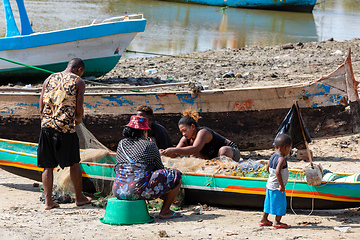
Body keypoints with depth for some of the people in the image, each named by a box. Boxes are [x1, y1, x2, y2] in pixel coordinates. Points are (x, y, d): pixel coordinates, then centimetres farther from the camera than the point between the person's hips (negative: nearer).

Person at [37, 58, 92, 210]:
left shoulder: (49, 79, 14)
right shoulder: (78, 82, 3)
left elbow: (41, 108, 11)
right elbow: (79, 110, -2)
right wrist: (78, 121, 19)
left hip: (47, 125, 3)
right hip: (66, 127, -3)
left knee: (47, 165, 8)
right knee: (74, 163, 12)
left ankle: (48, 201, 5)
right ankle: (79, 197, 22)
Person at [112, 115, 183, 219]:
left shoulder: (121, 144, 17)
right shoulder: (150, 145, 2)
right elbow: (160, 168, 12)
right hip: (139, 189, -8)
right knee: (176, 175, 7)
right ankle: (165, 211, 9)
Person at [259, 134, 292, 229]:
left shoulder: (273, 156, 4)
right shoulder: (281, 159, -24)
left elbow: (268, 168, 19)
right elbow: (277, 172, -36)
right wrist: (281, 185, -30)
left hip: (270, 185, 9)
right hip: (277, 187, -9)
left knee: (269, 202, 21)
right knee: (280, 203, 2)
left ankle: (264, 219, 30)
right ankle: (277, 222, 7)